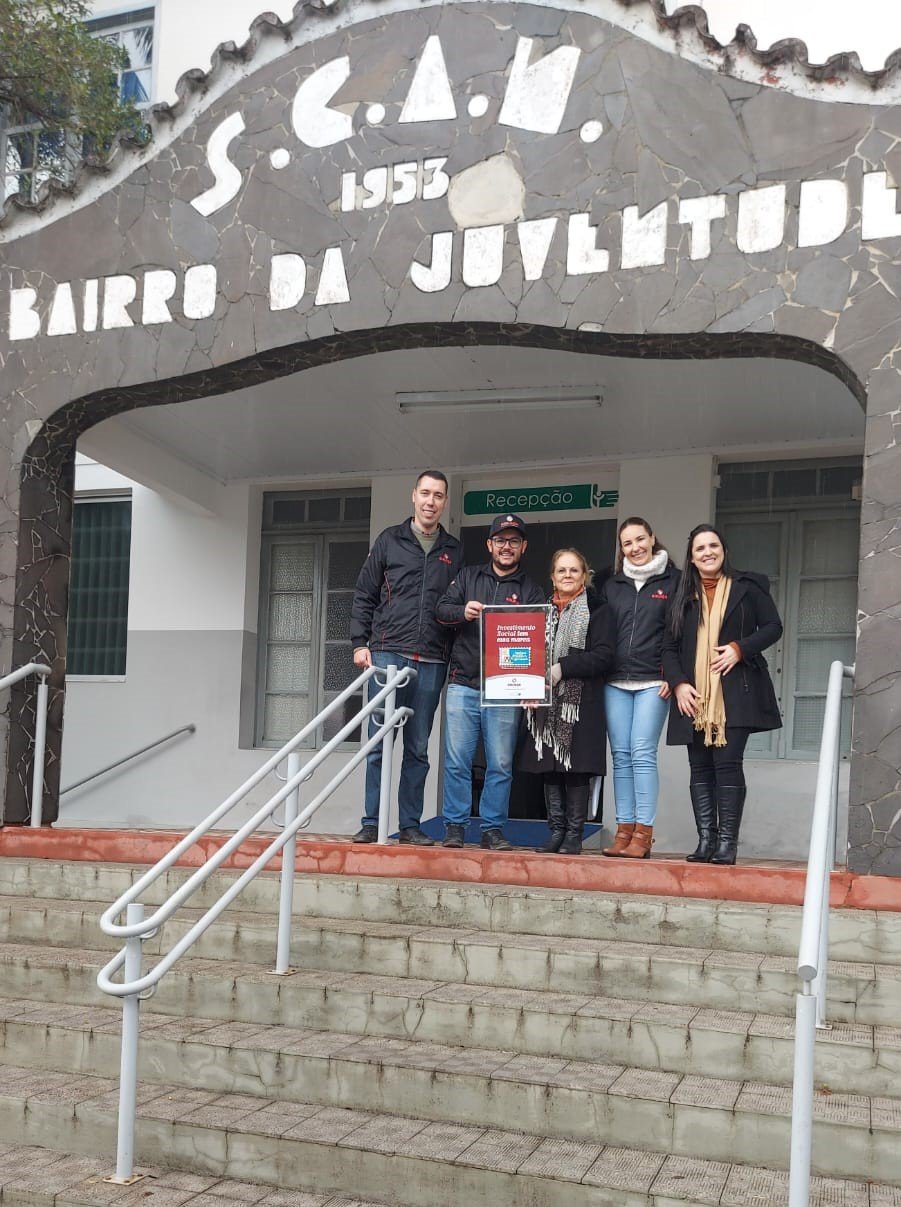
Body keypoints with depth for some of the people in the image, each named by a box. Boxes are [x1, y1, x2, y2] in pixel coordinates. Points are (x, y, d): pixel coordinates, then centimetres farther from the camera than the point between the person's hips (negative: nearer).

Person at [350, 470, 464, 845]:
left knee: (418, 749, 6)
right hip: (388, 654, -2)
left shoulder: (454, 551, 12)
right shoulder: (390, 541, 7)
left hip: (432, 662, 2)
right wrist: (360, 643, -1)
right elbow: (364, 595, 8)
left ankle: (410, 824, 12)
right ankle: (372, 823, 5)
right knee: (379, 743, -1)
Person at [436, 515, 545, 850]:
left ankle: (492, 829, 10)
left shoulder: (531, 590, 10)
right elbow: (442, 609, 6)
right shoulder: (468, 577, 15)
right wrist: (464, 611, -17)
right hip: (463, 684, 1)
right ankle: (454, 826, 9)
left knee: (500, 765, 1)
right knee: (457, 761, 0)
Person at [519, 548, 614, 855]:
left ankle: (574, 834, 3)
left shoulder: (597, 610, 1)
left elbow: (603, 656, -9)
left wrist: (562, 668, -18)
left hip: (581, 702, -5)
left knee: (576, 768, -5)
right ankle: (556, 831, 12)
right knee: (549, 768, 4)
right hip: (546, 701, 5)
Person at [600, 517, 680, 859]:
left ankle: (643, 834, -8)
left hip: (653, 682, -4)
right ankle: (624, 829, 6)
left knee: (642, 753, -10)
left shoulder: (673, 581, 3)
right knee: (621, 755, 2)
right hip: (615, 681, 4)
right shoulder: (612, 584, 16)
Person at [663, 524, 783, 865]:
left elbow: (773, 627, 4)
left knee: (727, 763, -10)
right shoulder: (682, 596, 14)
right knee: (700, 769, 2)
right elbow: (669, 646, 10)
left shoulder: (748, 586, 7)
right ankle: (705, 840, 5)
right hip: (694, 696, 3)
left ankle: (727, 842, -7)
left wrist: (740, 648, -11)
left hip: (735, 694, -3)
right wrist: (678, 683, -5)